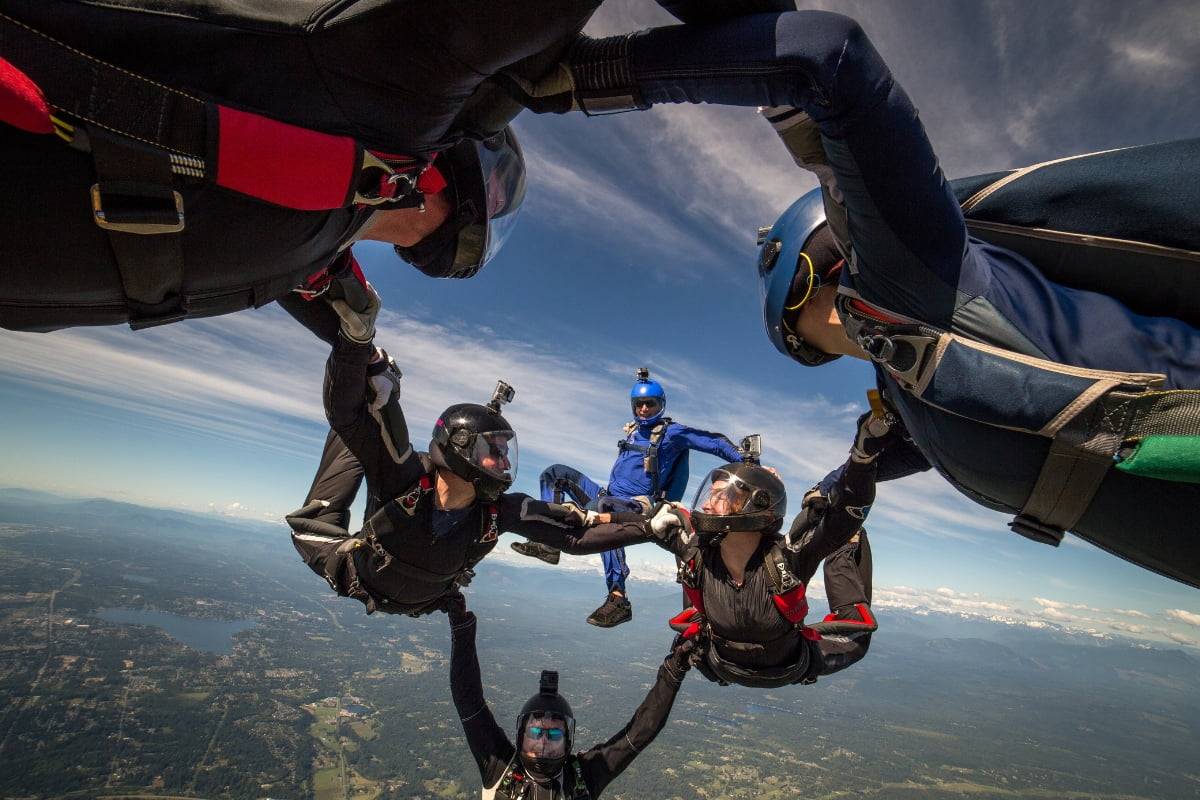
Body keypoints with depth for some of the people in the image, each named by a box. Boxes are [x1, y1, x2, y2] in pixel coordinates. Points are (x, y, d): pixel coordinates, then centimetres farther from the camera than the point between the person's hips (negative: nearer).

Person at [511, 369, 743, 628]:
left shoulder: (672, 432, -3)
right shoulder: (633, 430, 18)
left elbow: (715, 443, -7)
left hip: (638, 508, -8)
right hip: (609, 500, 8)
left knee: (601, 508, -43)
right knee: (556, 472, 4)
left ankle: (618, 598, -44)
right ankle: (550, 542, -10)